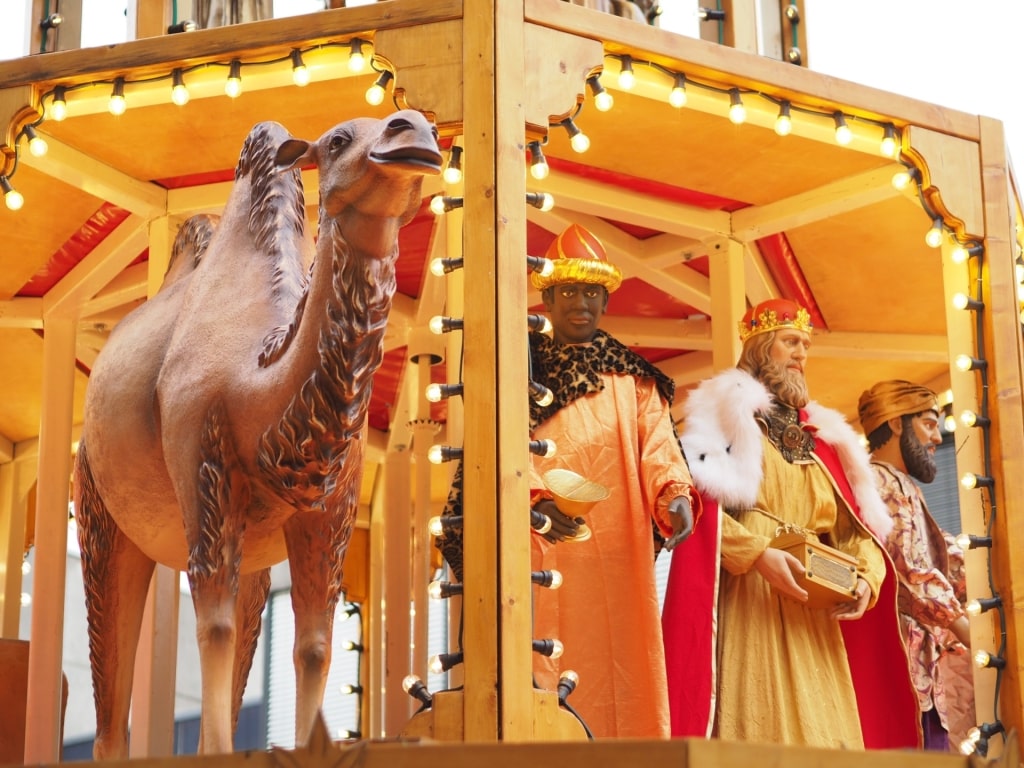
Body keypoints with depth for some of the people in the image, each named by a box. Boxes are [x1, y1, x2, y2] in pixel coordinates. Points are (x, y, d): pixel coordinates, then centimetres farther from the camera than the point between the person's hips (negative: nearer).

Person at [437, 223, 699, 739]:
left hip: (619, 557, 2)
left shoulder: (633, 377, 18)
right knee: (549, 687, -8)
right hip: (546, 555, -2)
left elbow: (658, 444, 3)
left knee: (622, 677, -3)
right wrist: (537, 499, -27)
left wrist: (676, 495, -19)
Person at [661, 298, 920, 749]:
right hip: (745, 601, -6)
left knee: (823, 732, 0)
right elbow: (699, 506, -9)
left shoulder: (820, 434, 24)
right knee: (757, 725, -13)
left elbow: (856, 527, 17)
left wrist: (865, 579, -3)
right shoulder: (725, 412, 6)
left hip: (812, 614, 6)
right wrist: (757, 554, -21)